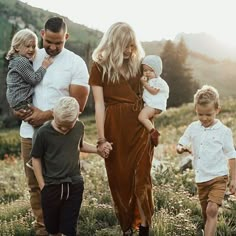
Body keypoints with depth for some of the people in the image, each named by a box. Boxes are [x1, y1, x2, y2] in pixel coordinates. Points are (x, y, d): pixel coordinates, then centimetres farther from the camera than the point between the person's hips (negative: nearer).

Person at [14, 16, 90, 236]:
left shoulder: (76, 63, -4)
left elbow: (78, 104, -8)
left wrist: (45, 115, -13)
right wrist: (18, 108, -6)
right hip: (30, 133, 4)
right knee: (35, 184, 7)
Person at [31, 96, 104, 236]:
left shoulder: (79, 127, -4)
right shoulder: (44, 133, -15)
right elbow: (36, 159, -5)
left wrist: (98, 149, 2)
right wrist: (42, 185, -4)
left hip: (75, 185, 2)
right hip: (51, 186, -2)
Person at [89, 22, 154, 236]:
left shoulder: (137, 63, 8)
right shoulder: (100, 66, -2)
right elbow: (99, 104, -6)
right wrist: (101, 139, -10)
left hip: (139, 126, 2)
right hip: (115, 129, -2)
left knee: (141, 176, -3)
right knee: (119, 179, 7)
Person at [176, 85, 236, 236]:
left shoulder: (224, 131, -7)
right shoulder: (193, 128, 4)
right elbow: (181, 145, 10)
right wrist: (181, 149, -15)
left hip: (218, 177, -5)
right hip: (201, 178, 5)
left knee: (212, 210, -19)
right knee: (206, 213, 15)